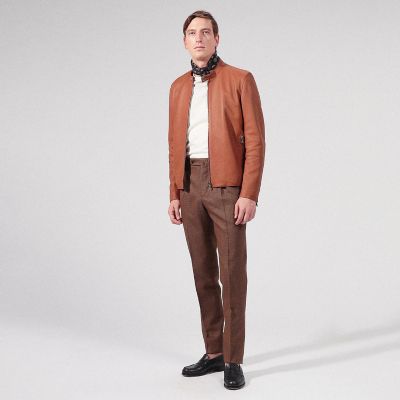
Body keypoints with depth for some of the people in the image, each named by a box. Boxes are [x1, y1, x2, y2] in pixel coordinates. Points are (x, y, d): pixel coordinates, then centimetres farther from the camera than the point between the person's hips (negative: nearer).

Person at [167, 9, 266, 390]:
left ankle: (233, 360, 6)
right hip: (191, 187, 6)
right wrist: (175, 194, 9)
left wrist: (250, 194, -16)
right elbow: (175, 144, 16)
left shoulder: (240, 79, -2)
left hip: (227, 186, -5)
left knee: (232, 272, -4)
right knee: (203, 272, 9)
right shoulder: (179, 86, 15)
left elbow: (255, 140, -8)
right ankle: (214, 352, 20)